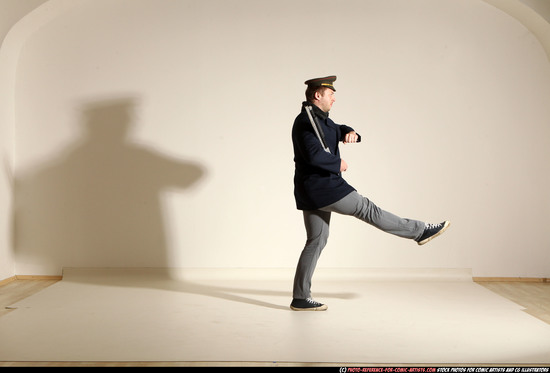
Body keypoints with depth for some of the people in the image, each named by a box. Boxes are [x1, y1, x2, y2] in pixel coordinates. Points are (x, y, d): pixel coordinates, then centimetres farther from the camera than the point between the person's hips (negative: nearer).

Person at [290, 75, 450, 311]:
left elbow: (339, 130, 25)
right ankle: (420, 231, 13)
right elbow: (313, 154, -28)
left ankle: (300, 298, 11)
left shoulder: (319, 119, 18)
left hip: (313, 190, 11)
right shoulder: (306, 121, -14)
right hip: (322, 187, -11)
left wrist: (349, 133, 0)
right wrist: (338, 164, -14)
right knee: (367, 209, 0)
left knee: (316, 240, 10)